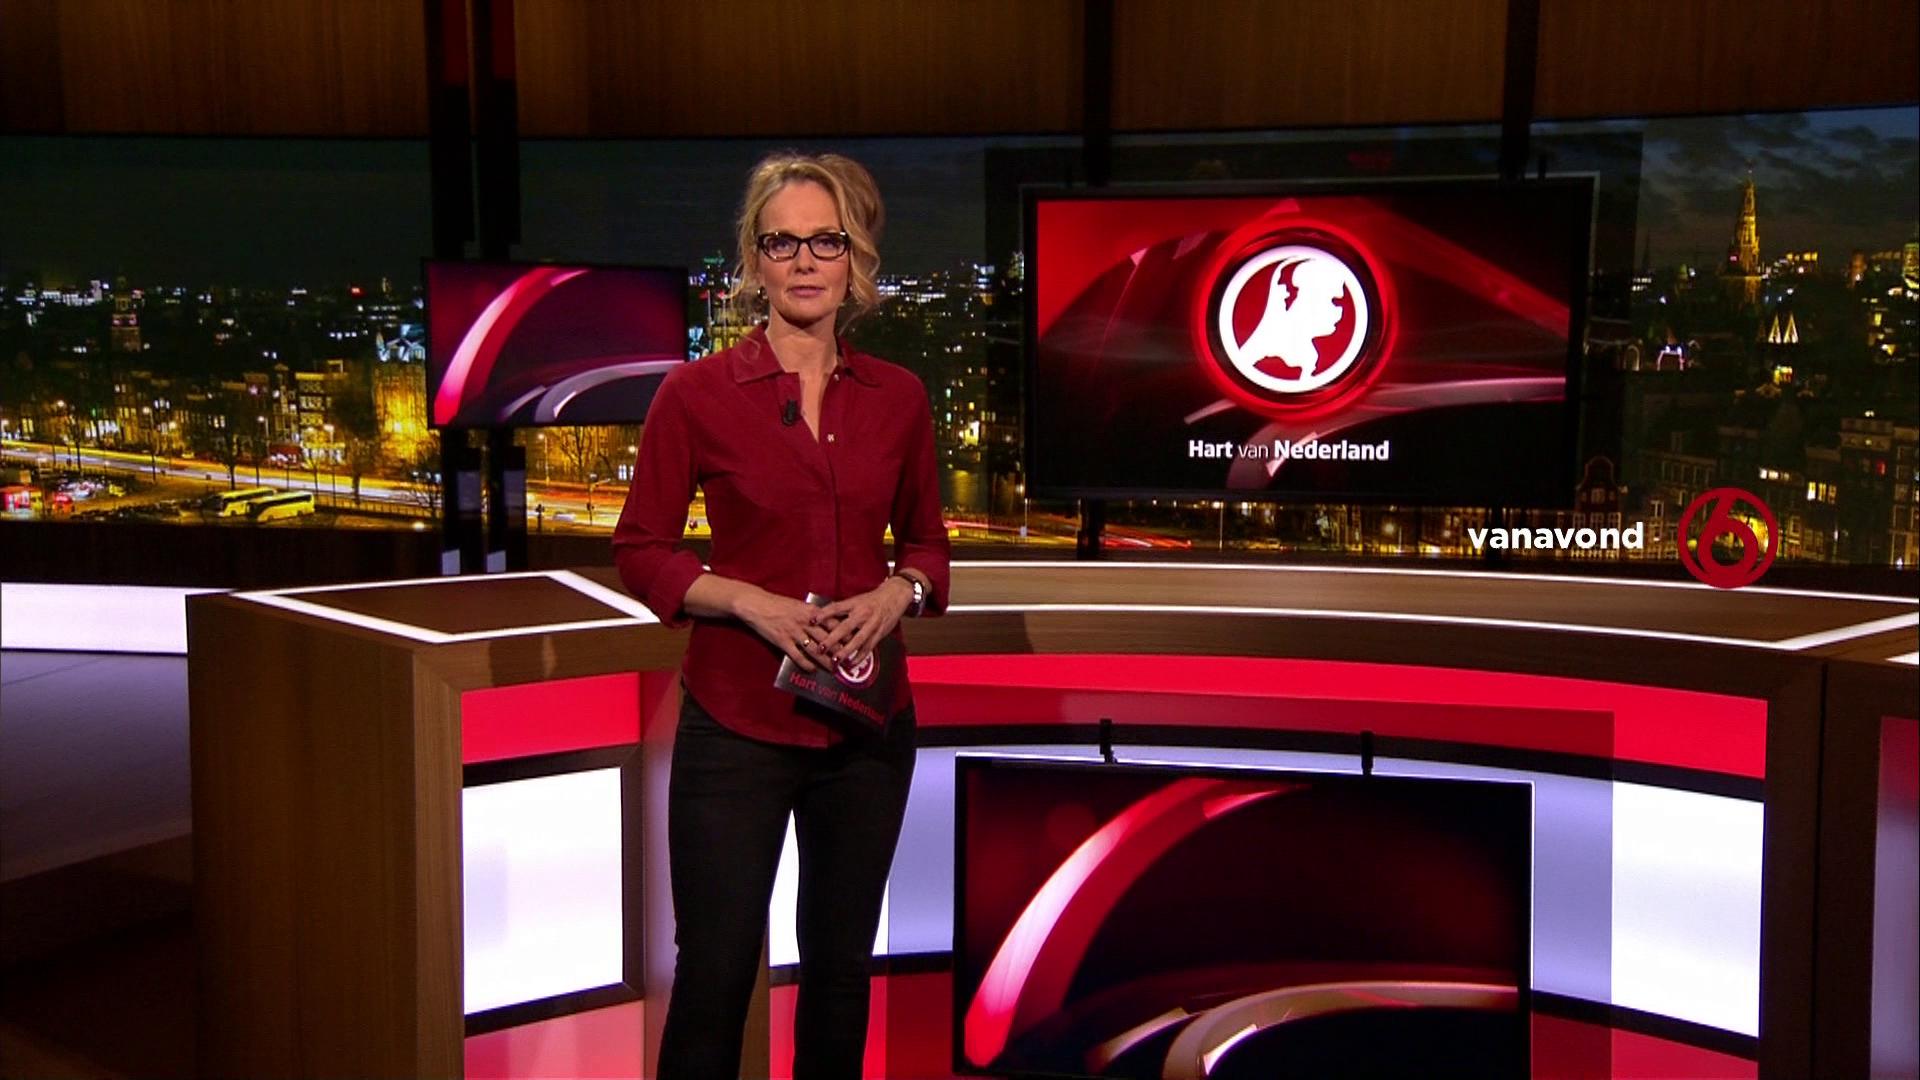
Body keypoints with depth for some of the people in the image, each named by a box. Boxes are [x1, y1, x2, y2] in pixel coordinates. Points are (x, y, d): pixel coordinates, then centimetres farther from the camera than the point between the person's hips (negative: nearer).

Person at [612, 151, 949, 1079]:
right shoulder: (698, 393, -6)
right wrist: (751, 602, -17)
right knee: (714, 976, 1)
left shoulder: (897, 398, 3)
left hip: (865, 723, 3)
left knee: (841, 968, 14)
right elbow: (641, 551, -2)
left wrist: (898, 593, -9)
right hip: (738, 722, -3)